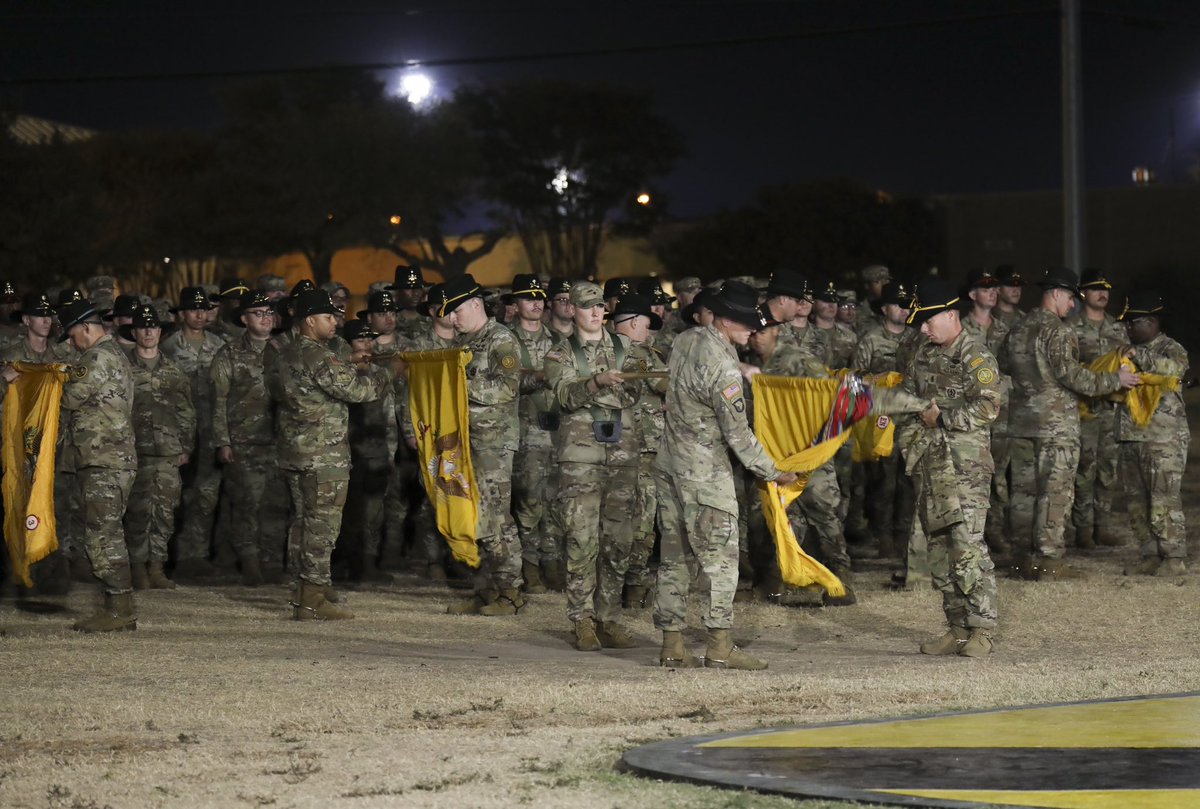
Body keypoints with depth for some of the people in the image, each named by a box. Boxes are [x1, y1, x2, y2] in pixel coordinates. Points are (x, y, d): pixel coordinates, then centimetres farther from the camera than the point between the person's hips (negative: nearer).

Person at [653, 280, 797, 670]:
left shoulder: (685, 341, 4)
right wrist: (772, 472, -5)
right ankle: (720, 645, -7)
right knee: (719, 555, -4)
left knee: (675, 554, 10)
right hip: (705, 470, -8)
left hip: (669, 462, 8)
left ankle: (672, 644, 11)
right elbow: (737, 433, -16)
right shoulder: (723, 366, -21)